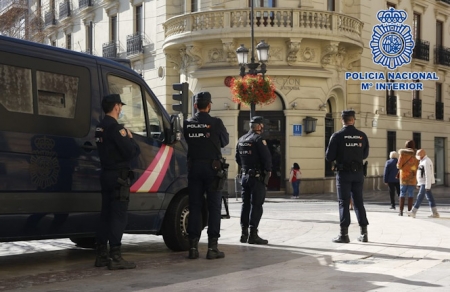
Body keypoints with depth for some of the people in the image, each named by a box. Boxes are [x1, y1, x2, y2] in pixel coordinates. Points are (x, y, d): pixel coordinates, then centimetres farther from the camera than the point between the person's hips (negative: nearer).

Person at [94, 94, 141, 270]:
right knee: (118, 216, -7)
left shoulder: (100, 128, 14)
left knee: (106, 215, 13)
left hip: (106, 174, 9)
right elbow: (132, 152, -20)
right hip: (118, 176, -9)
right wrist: (131, 140, -1)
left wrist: (127, 141, 8)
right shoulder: (116, 127, -16)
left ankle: (101, 255, 17)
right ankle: (115, 257, -7)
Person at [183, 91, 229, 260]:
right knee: (214, 207, 3)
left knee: (194, 207, 8)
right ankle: (212, 247, 0)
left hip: (193, 167, 3)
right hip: (212, 167, -3)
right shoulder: (216, 123, -7)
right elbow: (225, 141, 6)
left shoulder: (187, 124, 0)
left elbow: (187, 141, 6)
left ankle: (193, 247, 7)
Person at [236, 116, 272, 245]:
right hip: (257, 176, -7)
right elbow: (267, 157, -18)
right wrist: (268, 170, -3)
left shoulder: (241, 140, 11)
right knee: (256, 205, -5)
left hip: (245, 176, 8)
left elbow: (238, 158, 17)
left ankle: (244, 234, 15)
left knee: (245, 204, 12)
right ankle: (253, 235, -7)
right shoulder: (258, 140, -13)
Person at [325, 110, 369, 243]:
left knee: (344, 202, 2)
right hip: (358, 172, 3)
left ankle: (344, 234, -1)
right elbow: (365, 154, 11)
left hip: (343, 172, -3)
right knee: (359, 202, 12)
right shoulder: (362, 135, 1)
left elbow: (329, 157, -9)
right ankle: (364, 233, 13)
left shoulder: (337, 136, -9)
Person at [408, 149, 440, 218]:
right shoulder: (422, 161, 16)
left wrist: (427, 186, -23)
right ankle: (435, 213, 9)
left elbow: (428, 175, -21)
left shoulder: (426, 162, -17)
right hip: (423, 183, 10)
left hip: (425, 183, -10)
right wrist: (419, 184, 22)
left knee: (420, 197, -8)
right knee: (430, 198, 8)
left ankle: (413, 212, -7)